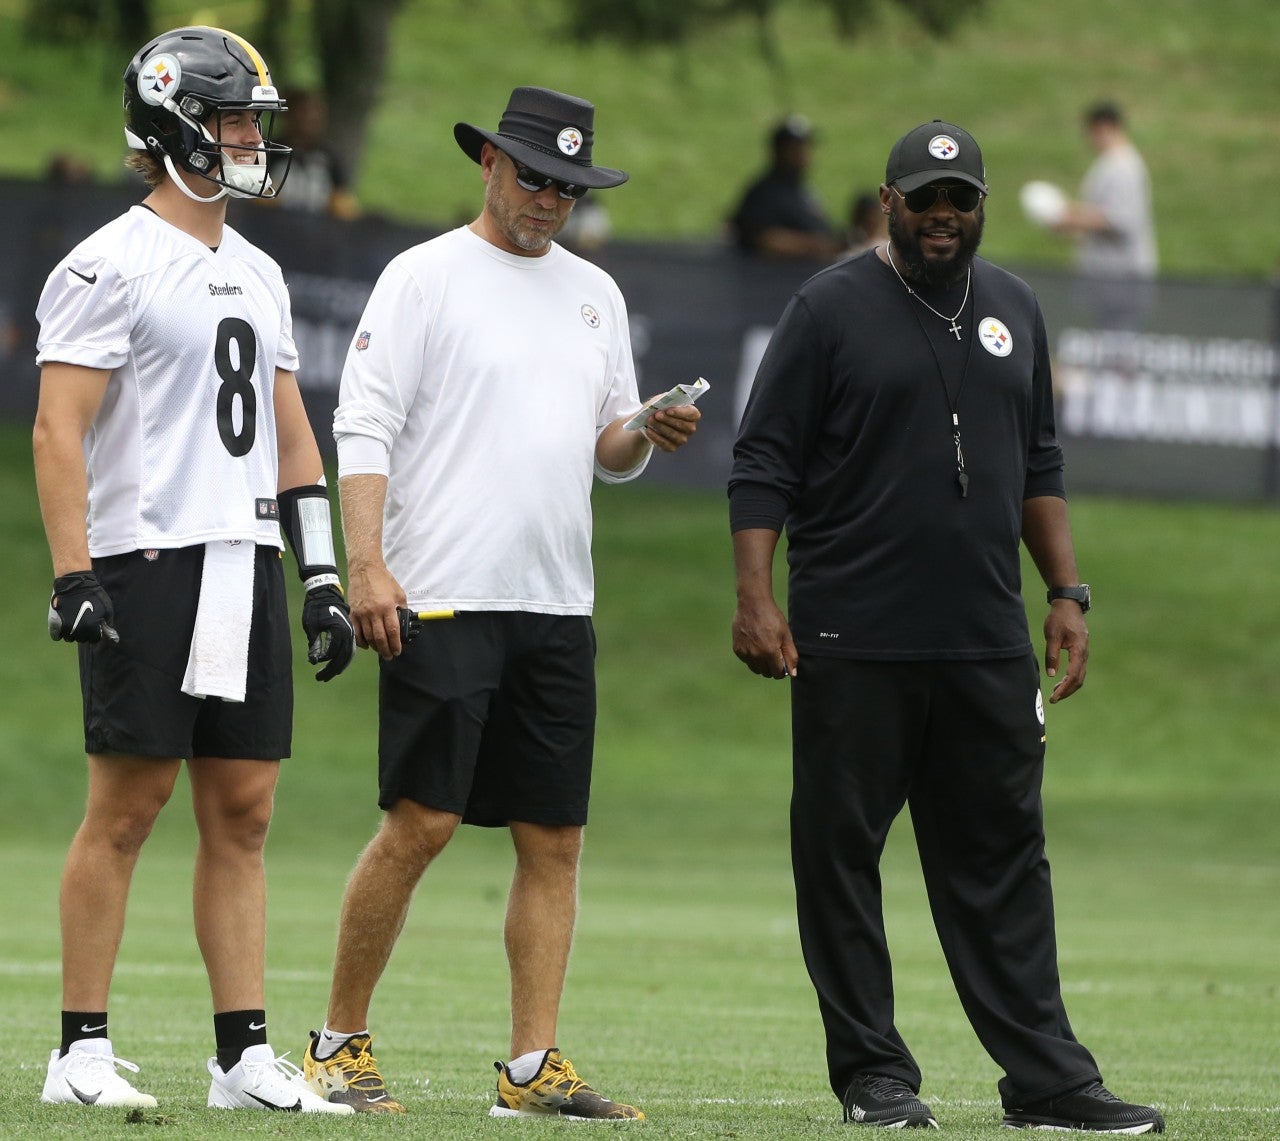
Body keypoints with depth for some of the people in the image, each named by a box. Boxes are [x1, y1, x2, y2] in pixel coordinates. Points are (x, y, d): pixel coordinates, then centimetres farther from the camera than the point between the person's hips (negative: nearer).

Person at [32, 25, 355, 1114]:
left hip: (246, 565, 7)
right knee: (129, 802, -6)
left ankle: (244, 1054, 6)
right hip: (148, 563, -7)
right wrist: (74, 579, -19)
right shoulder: (110, 266, -7)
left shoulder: (258, 276, 17)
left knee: (242, 810, 5)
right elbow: (59, 430, -11)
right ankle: (82, 1051, -1)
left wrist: (322, 574, 15)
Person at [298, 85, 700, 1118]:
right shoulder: (424, 277, -1)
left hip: (559, 607, 6)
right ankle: (340, 1044, 2)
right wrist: (367, 565, -18)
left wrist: (648, 437, -2)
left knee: (554, 838, 2)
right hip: (443, 601, -6)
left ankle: (534, 1068, 5)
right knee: (421, 822, -10)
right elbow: (363, 430, -7)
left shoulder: (595, 294, 17)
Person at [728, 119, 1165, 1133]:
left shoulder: (1014, 310, 15)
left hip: (988, 646, 4)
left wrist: (1068, 593, 12)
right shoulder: (832, 308, -1)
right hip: (853, 642, -4)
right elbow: (764, 464, -3)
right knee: (840, 853, -1)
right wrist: (757, 598, -12)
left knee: (1002, 858, 4)